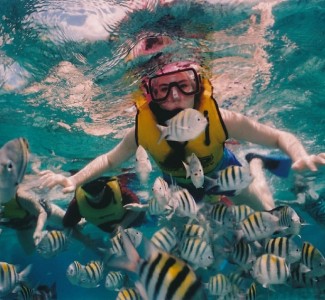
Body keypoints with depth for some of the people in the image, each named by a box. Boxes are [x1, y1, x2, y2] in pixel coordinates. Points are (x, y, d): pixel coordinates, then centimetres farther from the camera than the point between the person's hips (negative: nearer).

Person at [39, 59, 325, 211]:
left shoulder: (218, 118, -42)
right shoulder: (143, 129, -36)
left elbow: (280, 137, -34)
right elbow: (109, 159, -18)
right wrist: (73, 180, -33)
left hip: (224, 175, -1)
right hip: (180, 185, 2)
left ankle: (256, 168, 37)